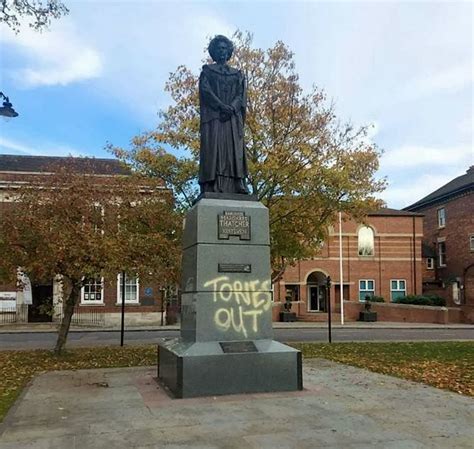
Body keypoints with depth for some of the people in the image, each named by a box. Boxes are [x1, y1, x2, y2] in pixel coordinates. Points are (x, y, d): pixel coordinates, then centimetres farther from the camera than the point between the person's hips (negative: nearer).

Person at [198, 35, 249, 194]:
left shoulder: (237, 74, 22)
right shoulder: (207, 70, 14)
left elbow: (241, 94, 8)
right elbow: (205, 90, -1)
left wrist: (231, 107, -13)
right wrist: (221, 106, -16)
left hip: (233, 117, 3)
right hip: (213, 115, -2)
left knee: (234, 150, -9)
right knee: (213, 148, -13)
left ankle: (237, 187, -16)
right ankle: (212, 188, -20)